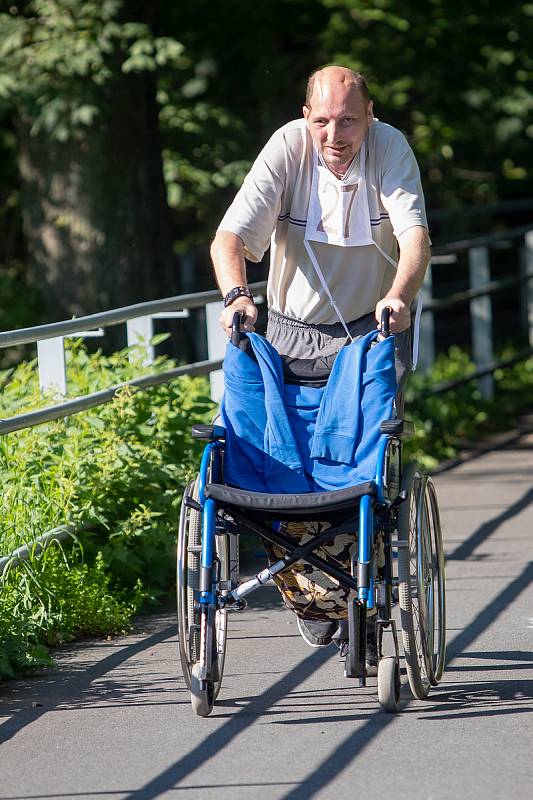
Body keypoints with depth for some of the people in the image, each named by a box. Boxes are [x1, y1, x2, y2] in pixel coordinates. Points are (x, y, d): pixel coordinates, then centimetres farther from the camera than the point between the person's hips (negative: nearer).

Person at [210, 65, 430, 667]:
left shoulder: (390, 149, -16)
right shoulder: (287, 149, -16)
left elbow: (414, 235, -28)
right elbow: (231, 237, -23)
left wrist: (398, 296, -48)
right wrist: (235, 295, -43)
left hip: (374, 330, -1)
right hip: (295, 332, 1)